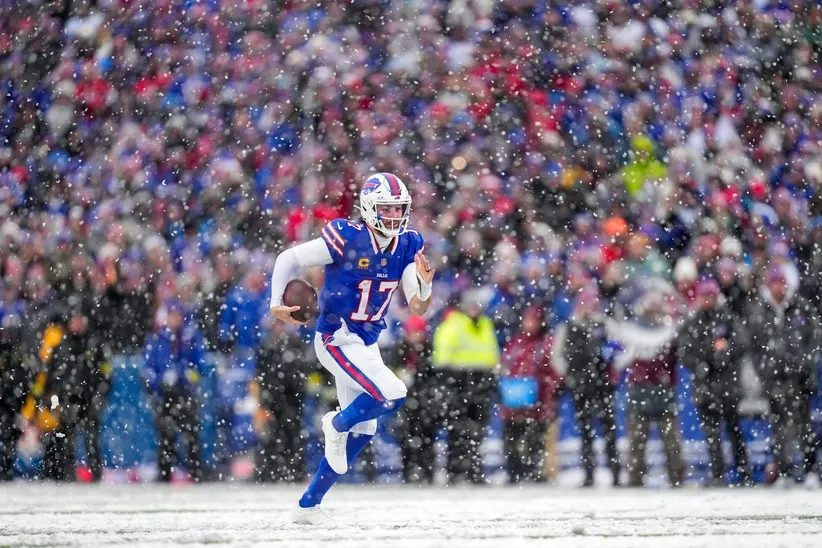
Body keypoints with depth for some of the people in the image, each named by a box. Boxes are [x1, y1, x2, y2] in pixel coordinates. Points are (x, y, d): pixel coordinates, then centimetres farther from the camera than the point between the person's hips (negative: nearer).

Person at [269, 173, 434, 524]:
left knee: (362, 431, 13)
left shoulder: (407, 246, 0)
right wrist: (277, 304, -22)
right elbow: (288, 259, -12)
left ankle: (308, 505, 24)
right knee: (392, 395, -25)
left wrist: (425, 282, -21)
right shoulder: (347, 238, -19)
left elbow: (417, 308, 0)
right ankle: (337, 423, 5)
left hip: (367, 345, 8)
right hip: (337, 340, -8)